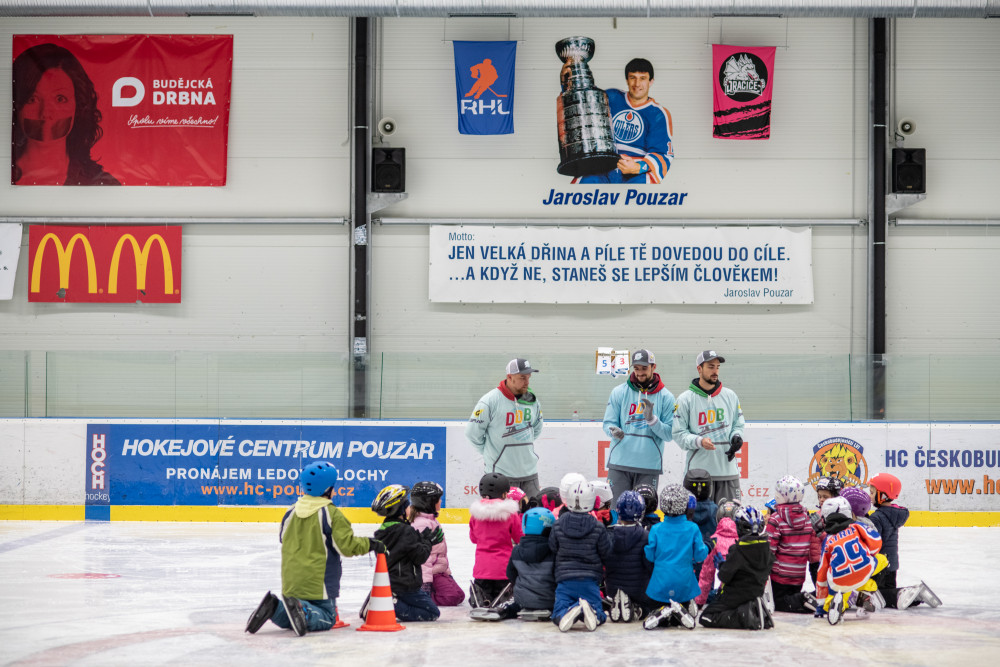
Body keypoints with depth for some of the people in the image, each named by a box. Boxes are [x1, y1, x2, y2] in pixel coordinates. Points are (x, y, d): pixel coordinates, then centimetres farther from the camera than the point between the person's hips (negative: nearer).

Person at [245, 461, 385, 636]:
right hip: (319, 584, -5)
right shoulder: (331, 513, -12)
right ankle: (303, 611, -26)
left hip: (291, 583, 6)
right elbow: (347, 545, -16)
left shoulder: (291, 512, 5)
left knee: (286, 621, 20)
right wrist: (371, 545, -1)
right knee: (326, 619, 6)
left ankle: (274, 607, -14)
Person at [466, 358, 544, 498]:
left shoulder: (532, 401, 6)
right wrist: (490, 452, 2)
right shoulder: (490, 401, -13)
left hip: (530, 471, 6)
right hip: (501, 472, -6)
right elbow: (472, 432, -6)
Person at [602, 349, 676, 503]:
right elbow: (608, 423, 5)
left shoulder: (666, 397, 4)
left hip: (649, 466, 0)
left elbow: (669, 434, -1)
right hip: (620, 462, 1)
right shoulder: (618, 392, 7)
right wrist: (614, 431, -18)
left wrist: (652, 420, -18)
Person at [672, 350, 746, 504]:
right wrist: (699, 441, -17)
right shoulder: (685, 399, 1)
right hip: (698, 467, -3)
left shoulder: (730, 396, 12)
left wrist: (736, 437, -3)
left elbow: (738, 424, 20)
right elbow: (679, 434, 0)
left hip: (727, 468, 3)